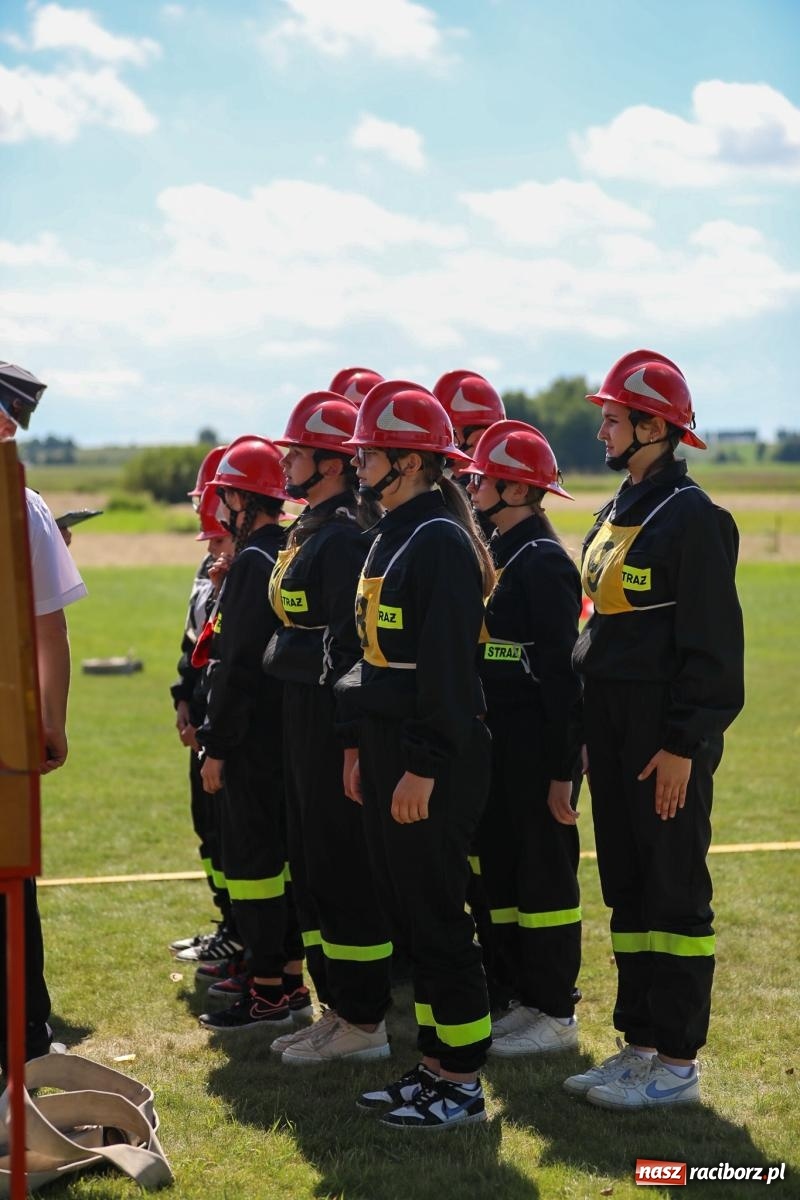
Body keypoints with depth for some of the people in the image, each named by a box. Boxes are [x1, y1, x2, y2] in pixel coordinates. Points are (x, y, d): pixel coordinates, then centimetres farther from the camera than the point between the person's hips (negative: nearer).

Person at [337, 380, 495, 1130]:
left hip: (431, 761, -10)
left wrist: (423, 767, -22)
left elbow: (448, 667, -20)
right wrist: (362, 750, 18)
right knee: (406, 910, 14)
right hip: (389, 751, 10)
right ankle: (433, 1064, 24)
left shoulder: (440, 540, -15)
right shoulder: (390, 537, 15)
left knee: (435, 918, -3)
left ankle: (462, 1085, 7)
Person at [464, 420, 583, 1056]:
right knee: (501, 871, 14)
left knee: (545, 874, 0)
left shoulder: (543, 560, -15)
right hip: (497, 741, 9)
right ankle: (527, 999, 25)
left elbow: (561, 669, -18)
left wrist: (562, 769, -19)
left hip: (538, 742, -9)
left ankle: (557, 1014, 11)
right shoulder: (495, 553, 13)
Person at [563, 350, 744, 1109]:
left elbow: (711, 644, -16)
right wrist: (590, 728, 15)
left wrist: (683, 745, -18)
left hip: (666, 737, -9)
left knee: (674, 895, -1)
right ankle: (640, 1044, 23)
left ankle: (677, 1062, 7)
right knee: (627, 892, 13)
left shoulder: (691, 518, -13)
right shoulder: (615, 515, 14)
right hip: (613, 732, 9)